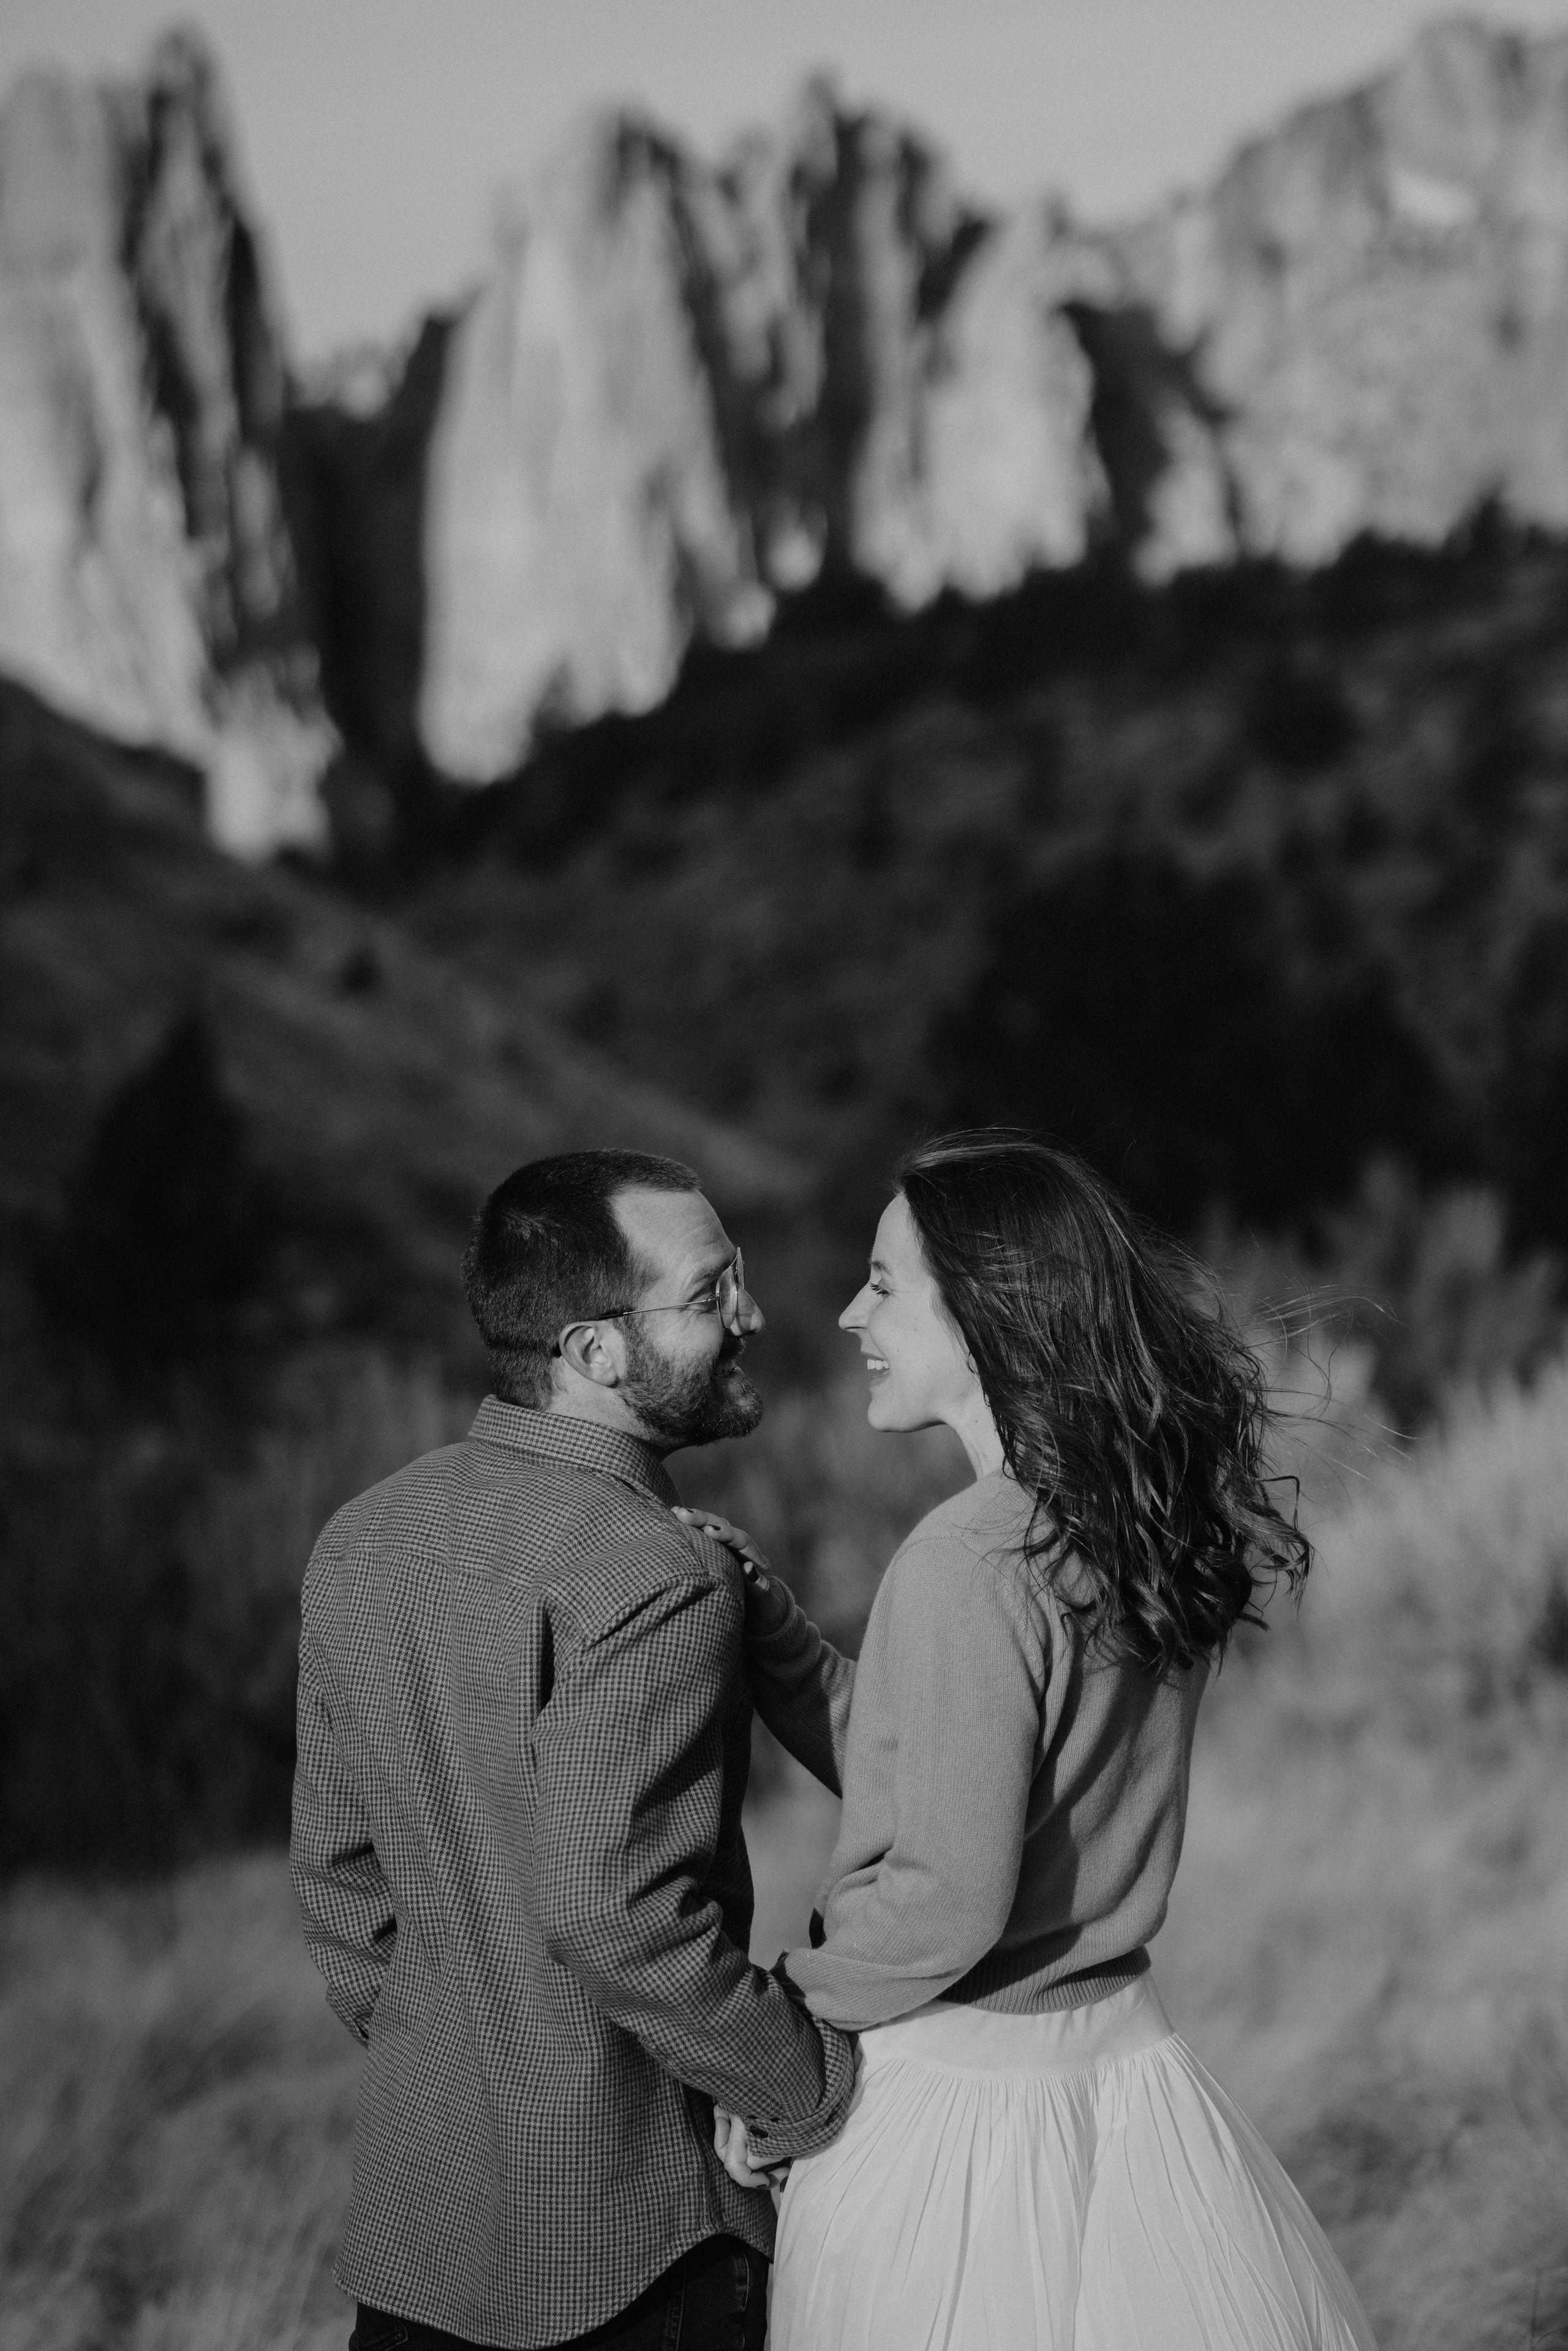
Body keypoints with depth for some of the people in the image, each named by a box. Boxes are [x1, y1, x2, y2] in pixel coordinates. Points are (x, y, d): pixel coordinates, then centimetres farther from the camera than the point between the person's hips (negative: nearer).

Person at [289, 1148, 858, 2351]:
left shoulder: (363, 1539, 4)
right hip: (632, 2233, -7)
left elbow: (335, 1858, 10)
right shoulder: (655, 1583, -21)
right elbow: (615, 1914, -25)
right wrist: (824, 2084, -14)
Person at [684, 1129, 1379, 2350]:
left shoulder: (972, 1561, -21)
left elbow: (947, 1896, -21)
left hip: (956, 2101, -7)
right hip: (1121, 2056, 7)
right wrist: (783, 1635, 2)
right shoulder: (1154, 1525, 3)